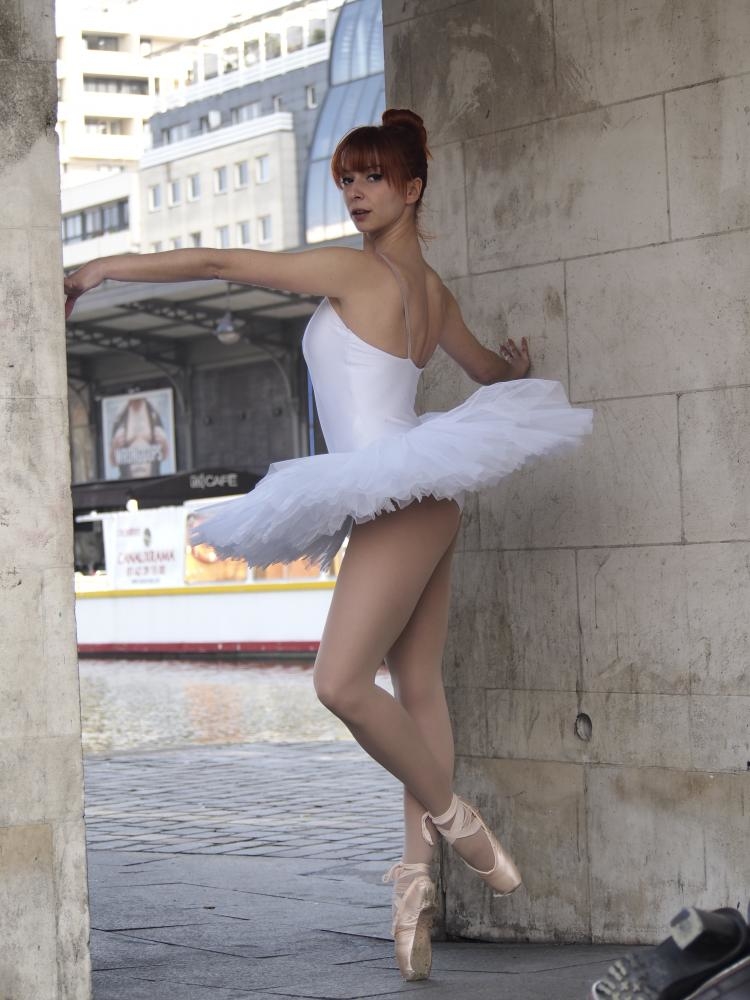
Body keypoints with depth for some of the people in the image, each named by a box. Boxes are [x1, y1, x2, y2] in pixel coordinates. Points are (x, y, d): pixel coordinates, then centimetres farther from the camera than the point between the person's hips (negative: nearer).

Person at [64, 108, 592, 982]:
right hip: (415, 504, 10)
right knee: (416, 687, 7)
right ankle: (418, 872, 8)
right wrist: (514, 365, 57)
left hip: (402, 499, -10)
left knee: (341, 682, -15)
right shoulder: (430, 290, 17)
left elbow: (217, 263, -8)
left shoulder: (354, 269, -9)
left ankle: (453, 818, -3)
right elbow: (496, 371, 33)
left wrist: (103, 268, -1)